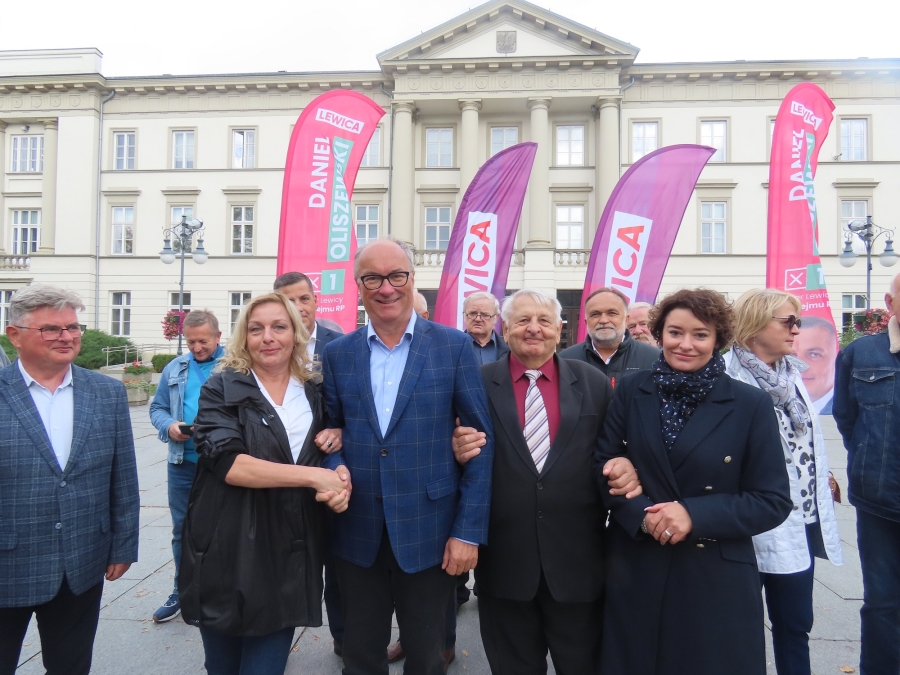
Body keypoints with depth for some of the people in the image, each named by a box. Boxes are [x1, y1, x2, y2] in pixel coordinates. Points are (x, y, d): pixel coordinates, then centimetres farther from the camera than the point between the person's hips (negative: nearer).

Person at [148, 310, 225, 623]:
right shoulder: (174, 369, 10)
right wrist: (169, 427, -8)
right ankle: (183, 592, 33)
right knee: (182, 530, 16)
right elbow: (157, 408, 12)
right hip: (182, 464, 5)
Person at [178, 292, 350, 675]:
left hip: (288, 561, 2)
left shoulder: (315, 395, 5)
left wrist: (340, 482, -14)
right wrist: (313, 476, -22)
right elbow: (226, 462, -18)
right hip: (226, 556, -1)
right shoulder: (222, 389, -5)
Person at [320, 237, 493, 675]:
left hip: (428, 534, -2)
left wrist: (469, 531, -9)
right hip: (358, 536, 3)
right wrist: (337, 469, -10)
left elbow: (480, 439, -5)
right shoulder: (338, 353, 3)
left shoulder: (453, 346, -5)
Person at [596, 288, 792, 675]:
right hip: (636, 570, 2)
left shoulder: (751, 404, -6)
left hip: (717, 577, -1)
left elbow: (773, 501, -6)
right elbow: (604, 465, 1)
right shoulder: (631, 391, -1)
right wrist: (641, 513, -17)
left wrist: (696, 514, -19)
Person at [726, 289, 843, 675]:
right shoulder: (729, 379, -16)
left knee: (795, 624, 18)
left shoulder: (791, 374, 10)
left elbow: (809, 442, 17)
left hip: (802, 524, 7)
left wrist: (820, 505, 16)